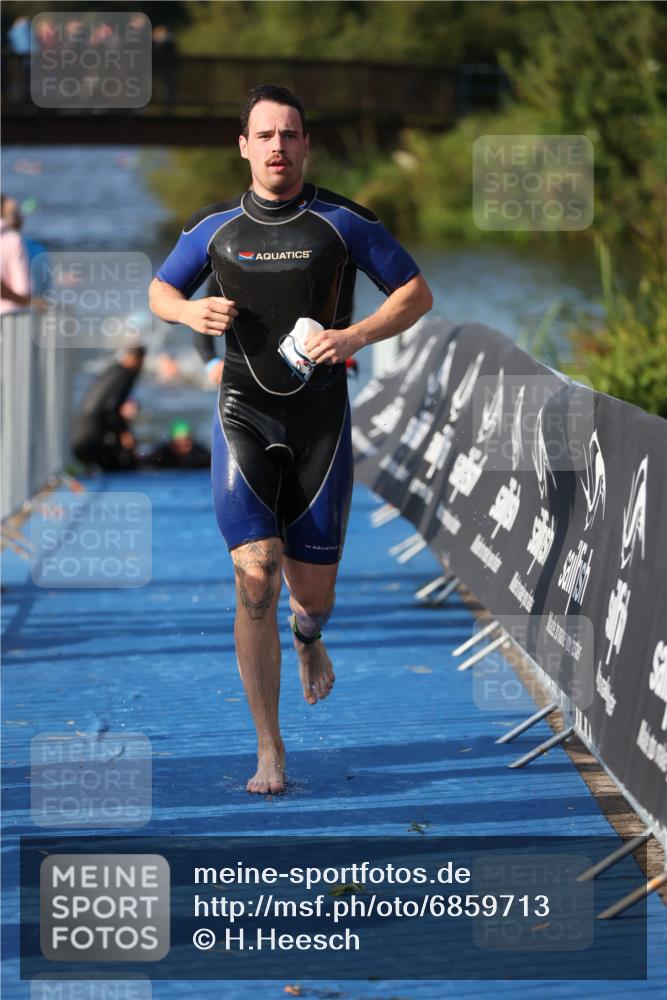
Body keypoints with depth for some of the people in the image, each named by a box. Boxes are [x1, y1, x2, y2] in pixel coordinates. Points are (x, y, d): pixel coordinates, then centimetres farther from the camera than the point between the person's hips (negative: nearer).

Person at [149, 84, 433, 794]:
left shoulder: (343, 222, -2)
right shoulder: (214, 228, 2)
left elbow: (417, 294, 3)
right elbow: (159, 291, 17)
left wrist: (355, 336, -15)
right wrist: (191, 312, -8)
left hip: (321, 417, 0)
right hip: (244, 415, 0)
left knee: (312, 593, 5)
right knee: (256, 576, -15)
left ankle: (308, 641, 47)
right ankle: (269, 751, -8)